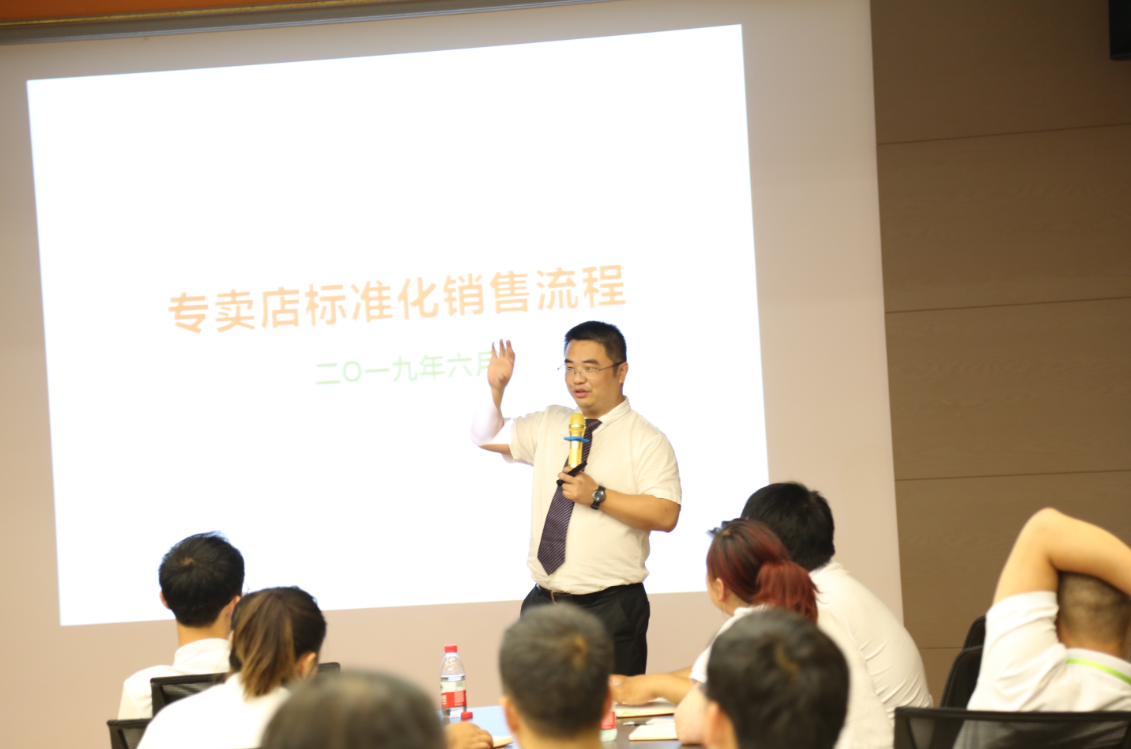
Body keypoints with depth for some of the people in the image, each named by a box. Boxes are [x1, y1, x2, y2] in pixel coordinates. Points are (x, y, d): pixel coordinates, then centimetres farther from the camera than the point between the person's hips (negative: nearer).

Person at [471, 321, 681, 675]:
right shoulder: (548, 425, 14)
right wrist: (495, 389, 3)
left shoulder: (646, 440, -4)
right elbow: (485, 437, 20)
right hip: (543, 604, 5)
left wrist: (597, 496, -18)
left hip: (611, 609, -5)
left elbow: (665, 515, -14)